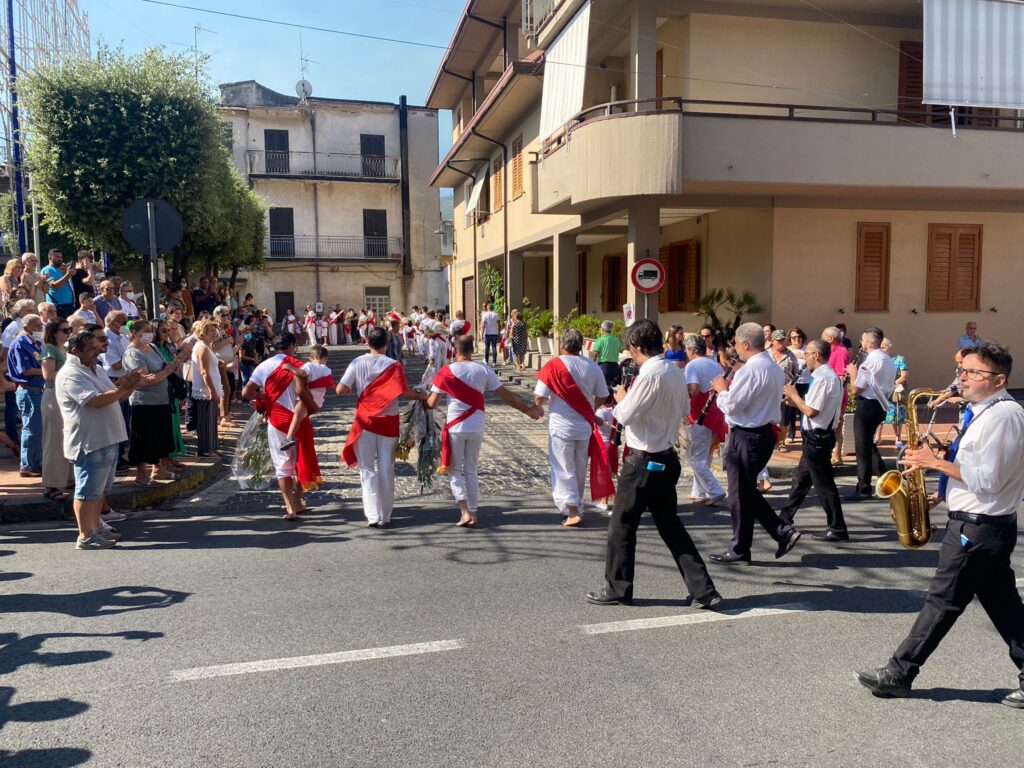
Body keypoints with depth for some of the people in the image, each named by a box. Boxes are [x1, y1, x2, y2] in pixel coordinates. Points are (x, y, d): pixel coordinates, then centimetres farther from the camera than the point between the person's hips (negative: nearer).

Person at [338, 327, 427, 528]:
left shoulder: (357, 363, -5)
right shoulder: (393, 365, -8)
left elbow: (340, 390, -8)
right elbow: (404, 392, -14)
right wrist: (421, 396, 4)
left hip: (365, 420, 0)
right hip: (389, 421, 0)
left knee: (367, 469, 7)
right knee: (386, 469, 9)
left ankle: (373, 516, 0)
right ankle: (385, 516, 14)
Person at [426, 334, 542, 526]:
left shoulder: (447, 371, -8)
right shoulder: (484, 371, -2)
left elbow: (431, 403, -6)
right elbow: (506, 395, 1)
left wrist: (424, 400, 17)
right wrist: (528, 410, 10)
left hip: (455, 427, -2)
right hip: (476, 429, 2)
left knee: (455, 470, 10)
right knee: (471, 470, 16)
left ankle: (464, 511, -5)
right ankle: (473, 513, 16)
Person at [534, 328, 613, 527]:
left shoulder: (554, 365, -15)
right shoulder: (592, 367, -3)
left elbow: (539, 398, -15)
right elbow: (602, 397, 5)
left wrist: (537, 407, 7)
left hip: (561, 426, -4)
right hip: (585, 426, 4)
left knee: (563, 470, 5)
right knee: (580, 470, 18)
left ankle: (572, 512, -4)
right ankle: (576, 508, 29)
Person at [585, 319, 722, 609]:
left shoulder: (649, 375, -21)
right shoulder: (677, 373, 6)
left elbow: (625, 415, -19)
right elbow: (684, 410, 16)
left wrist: (622, 398, 0)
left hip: (644, 461, -9)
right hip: (668, 458, 9)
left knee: (621, 525, 7)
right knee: (670, 525, 17)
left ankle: (617, 589, 21)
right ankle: (704, 590, 17)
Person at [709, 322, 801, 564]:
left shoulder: (750, 370, -20)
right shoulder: (775, 368, 11)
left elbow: (732, 406, -20)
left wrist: (722, 389, -2)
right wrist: (732, 388, 9)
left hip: (746, 437, -9)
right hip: (765, 432, 9)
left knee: (740, 494, 3)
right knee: (748, 491, 19)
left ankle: (739, 550, 14)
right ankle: (784, 532, 14)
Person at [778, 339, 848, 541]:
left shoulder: (823, 378, -20)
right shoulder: (829, 375, 12)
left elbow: (811, 411, -22)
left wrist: (794, 395, -9)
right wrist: (796, 402, 8)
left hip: (817, 437, -11)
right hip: (817, 436, 11)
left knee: (824, 484, -3)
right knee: (801, 479, 18)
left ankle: (838, 529, 5)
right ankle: (785, 519, 28)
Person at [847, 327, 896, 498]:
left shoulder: (869, 361, -18)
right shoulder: (889, 361, 10)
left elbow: (856, 389, -18)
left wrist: (852, 372, -1)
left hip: (867, 405, -8)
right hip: (881, 405, 9)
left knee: (863, 446, 1)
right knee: (868, 442, 24)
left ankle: (864, 487, 6)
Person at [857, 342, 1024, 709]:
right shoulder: (989, 411, 13)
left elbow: (987, 479, -23)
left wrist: (936, 463, -18)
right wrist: (938, 458, 5)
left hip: (976, 528, -10)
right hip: (989, 527, 10)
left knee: (943, 602, 0)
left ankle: (899, 673, 9)